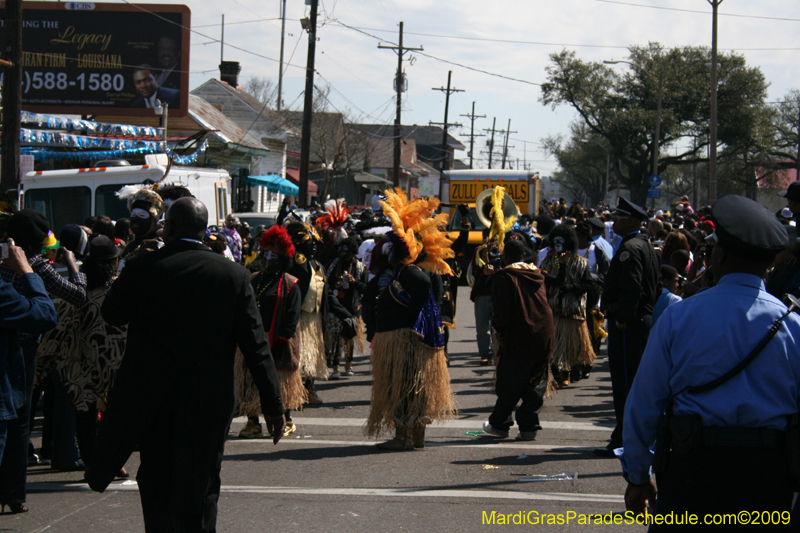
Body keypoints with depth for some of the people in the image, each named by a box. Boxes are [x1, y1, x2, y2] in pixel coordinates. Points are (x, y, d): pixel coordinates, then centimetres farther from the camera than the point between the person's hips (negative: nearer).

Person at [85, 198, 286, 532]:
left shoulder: (143, 268, -9)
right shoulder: (234, 275, -5)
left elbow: (111, 314, 6)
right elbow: (256, 345, -5)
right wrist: (273, 406, -3)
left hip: (153, 400, -1)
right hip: (209, 402, 1)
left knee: (157, 483, 8)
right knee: (202, 489, 13)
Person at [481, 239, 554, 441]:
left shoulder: (505, 277, -7)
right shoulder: (537, 276, 11)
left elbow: (502, 310, -12)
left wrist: (498, 327, 5)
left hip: (518, 339, -5)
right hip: (543, 337, 5)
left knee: (509, 385, 4)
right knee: (536, 384, 8)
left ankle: (499, 424, 13)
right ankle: (528, 426, 7)